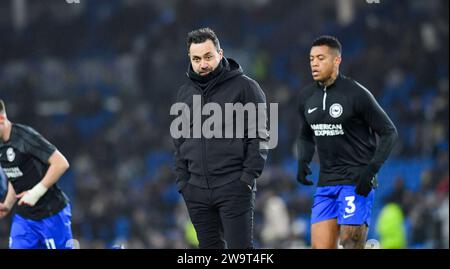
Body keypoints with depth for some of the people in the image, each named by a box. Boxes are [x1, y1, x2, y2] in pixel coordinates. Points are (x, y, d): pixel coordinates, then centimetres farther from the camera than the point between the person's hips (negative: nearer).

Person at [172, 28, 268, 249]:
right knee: (209, 246, 7)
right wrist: (182, 180, 9)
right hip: (197, 189, 5)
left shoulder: (244, 87, -3)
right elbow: (180, 141, 19)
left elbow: (259, 136, -5)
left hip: (234, 187, -5)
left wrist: (249, 176, -12)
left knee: (240, 246, -9)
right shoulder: (185, 93, 14)